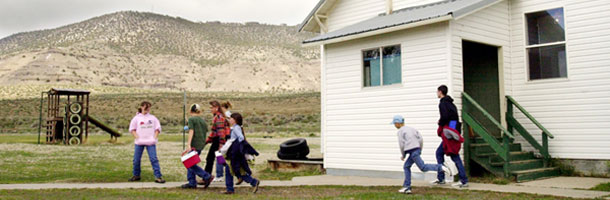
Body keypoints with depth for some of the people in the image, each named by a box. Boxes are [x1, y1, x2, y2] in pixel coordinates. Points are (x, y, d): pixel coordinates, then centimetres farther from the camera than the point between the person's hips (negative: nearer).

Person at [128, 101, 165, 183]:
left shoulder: (152, 118, 8)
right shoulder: (137, 118, 5)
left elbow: (158, 128, 11)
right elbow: (132, 129, 7)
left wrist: (155, 137, -2)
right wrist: (137, 137, -6)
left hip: (150, 142, -1)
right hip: (139, 142, 1)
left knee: (154, 159, -10)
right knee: (136, 159, 7)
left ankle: (158, 176, -10)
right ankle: (136, 175, 25)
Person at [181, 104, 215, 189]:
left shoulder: (191, 119, -4)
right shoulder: (203, 120, 15)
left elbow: (191, 131, -15)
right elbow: (205, 132, 14)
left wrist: (188, 145, -21)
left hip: (194, 144, -7)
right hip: (201, 144, 8)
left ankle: (207, 177, -7)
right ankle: (192, 183, 12)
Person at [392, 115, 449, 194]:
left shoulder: (400, 131, 1)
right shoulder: (411, 129, 21)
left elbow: (401, 144, -5)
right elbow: (421, 139, 14)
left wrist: (403, 155, 8)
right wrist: (420, 150, 19)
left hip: (412, 151, -9)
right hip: (417, 149, 9)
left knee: (423, 167, -10)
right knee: (406, 167, 13)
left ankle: (440, 168, -25)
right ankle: (407, 187, 11)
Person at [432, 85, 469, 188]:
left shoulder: (443, 103, -10)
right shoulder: (450, 103, 18)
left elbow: (445, 116, -22)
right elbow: (454, 116, 16)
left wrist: (440, 123, -3)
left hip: (448, 132, -9)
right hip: (454, 129, 9)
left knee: (454, 156, -5)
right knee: (439, 152, 11)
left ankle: (464, 181, -2)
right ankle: (440, 178, 12)